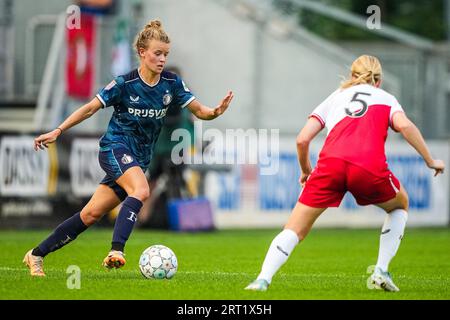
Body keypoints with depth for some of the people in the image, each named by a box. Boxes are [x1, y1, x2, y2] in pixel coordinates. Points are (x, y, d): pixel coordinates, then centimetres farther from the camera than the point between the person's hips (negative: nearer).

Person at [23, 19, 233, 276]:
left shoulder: (172, 83, 0)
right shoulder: (125, 84, -11)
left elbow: (199, 110, -1)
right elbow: (90, 108, -3)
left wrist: (215, 111, -24)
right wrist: (57, 132, -7)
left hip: (139, 158, 5)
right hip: (115, 147, -5)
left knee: (91, 215, 3)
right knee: (141, 191, -34)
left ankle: (36, 255, 12)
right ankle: (116, 252, -43)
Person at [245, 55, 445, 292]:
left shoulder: (334, 97, 31)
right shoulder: (385, 98, 26)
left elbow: (302, 139, 20)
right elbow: (404, 125, 4)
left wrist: (306, 172, 35)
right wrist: (430, 161, 11)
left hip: (330, 164, 1)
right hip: (370, 166, -1)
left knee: (294, 230, 8)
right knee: (399, 205, 30)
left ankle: (263, 279, -15)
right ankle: (381, 271, 18)